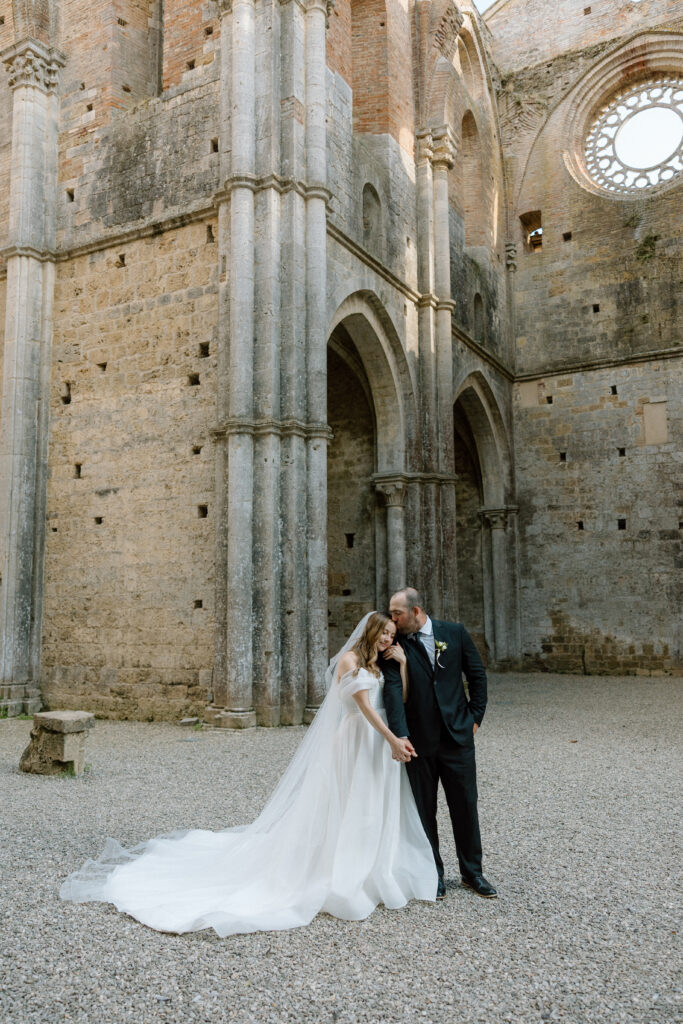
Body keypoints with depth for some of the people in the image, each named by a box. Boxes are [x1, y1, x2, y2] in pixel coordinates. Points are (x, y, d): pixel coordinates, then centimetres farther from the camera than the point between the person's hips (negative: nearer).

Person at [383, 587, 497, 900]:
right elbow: (393, 690, -16)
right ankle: (433, 874, 27)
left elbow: (477, 675, 6)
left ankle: (472, 872, 27)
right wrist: (400, 734, -27)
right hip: (418, 741, 0)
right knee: (424, 810, 10)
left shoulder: (455, 633, -2)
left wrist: (475, 716, 3)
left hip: (457, 736, 1)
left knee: (465, 806, 9)